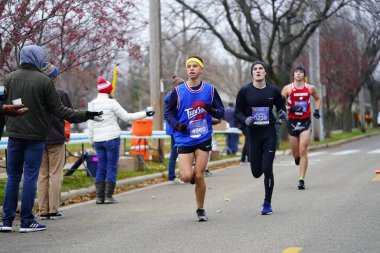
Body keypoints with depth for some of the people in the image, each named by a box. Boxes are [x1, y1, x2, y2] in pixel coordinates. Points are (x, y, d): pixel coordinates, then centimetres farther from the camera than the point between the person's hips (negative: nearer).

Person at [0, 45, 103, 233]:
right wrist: (85, 115, -1)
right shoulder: (44, 81, -8)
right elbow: (58, 110, -8)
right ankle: (27, 221, 1)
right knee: (30, 176, 1)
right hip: (35, 136, -4)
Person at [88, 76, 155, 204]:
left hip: (98, 140, 5)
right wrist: (145, 114, 2)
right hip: (112, 138, -5)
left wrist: (92, 141, 20)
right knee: (112, 168, 0)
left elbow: (90, 125, 10)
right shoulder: (111, 103, -9)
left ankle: (99, 197, 5)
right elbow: (126, 116, -4)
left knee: (101, 168, 9)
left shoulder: (92, 104, 6)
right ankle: (108, 196, -4)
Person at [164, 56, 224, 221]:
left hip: (204, 139, 0)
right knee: (186, 177, -13)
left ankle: (200, 210, 15)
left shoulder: (210, 90, 3)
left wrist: (213, 110, -17)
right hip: (184, 139, 0)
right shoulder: (178, 91, 1)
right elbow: (168, 112, 8)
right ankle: (188, 172, 25)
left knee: (199, 176, -3)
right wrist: (176, 124, -12)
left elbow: (221, 112, 6)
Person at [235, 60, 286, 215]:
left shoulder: (273, 91, 0)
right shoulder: (245, 91, -2)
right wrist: (245, 120, -17)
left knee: (267, 169, -8)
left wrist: (282, 113, -8)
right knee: (256, 172, 6)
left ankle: (267, 204, 5)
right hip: (253, 133, 1)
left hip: (269, 133, -1)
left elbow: (281, 106, 15)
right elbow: (238, 112, 4)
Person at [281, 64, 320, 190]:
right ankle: (297, 158, 50)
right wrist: (289, 108, -19)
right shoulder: (287, 88, -2)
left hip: (305, 122, -1)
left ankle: (301, 180, -11)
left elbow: (317, 99, 22)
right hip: (292, 122, 1)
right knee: (295, 152, 10)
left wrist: (317, 110, 6)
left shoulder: (310, 88, 3)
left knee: (303, 151, -12)